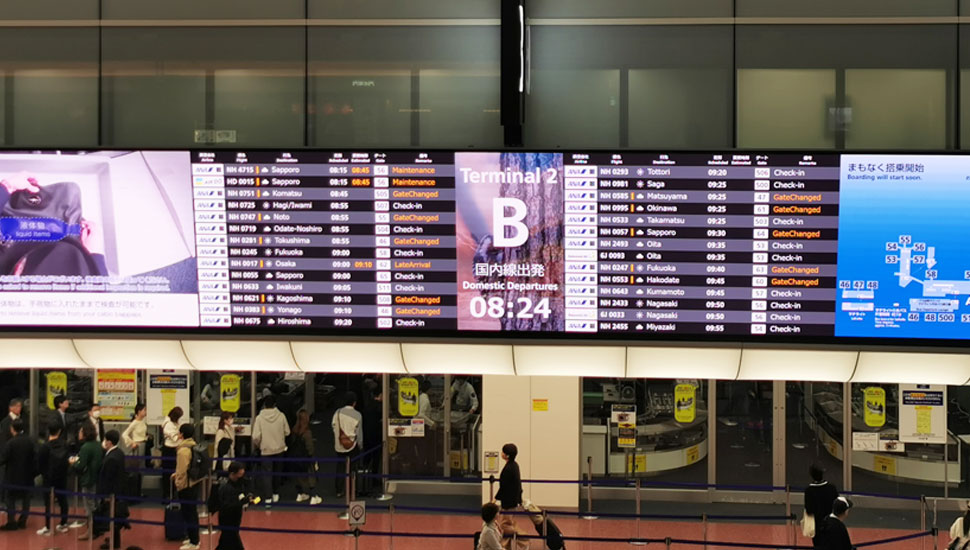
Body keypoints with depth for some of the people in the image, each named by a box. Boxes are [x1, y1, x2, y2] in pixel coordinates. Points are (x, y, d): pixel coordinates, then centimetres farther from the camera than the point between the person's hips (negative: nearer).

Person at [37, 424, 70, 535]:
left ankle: (47, 527, -1)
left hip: (49, 478, -4)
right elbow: (68, 459, 1)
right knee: (63, 499, 14)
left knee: (48, 502, 0)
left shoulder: (45, 446, -15)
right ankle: (63, 524, 19)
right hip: (62, 477, 4)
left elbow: (40, 464, -8)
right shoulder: (64, 444, -5)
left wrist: (44, 473, 8)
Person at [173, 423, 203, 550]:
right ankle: (194, 539, 30)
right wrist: (177, 474, 18)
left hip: (187, 485, -9)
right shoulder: (193, 446, 7)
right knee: (193, 511, 19)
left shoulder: (183, 450, -22)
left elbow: (182, 470, -22)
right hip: (195, 482, 9)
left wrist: (179, 485, -12)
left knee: (188, 512, -1)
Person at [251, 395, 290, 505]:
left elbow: (256, 436, -15)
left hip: (266, 450, -2)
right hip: (279, 449, 2)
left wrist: (257, 444, 6)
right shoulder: (281, 416, -10)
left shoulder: (259, 418, -14)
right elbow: (287, 432, -3)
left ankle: (268, 498, -2)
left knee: (268, 474, 4)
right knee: (277, 472, 19)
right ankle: (276, 494, 29)